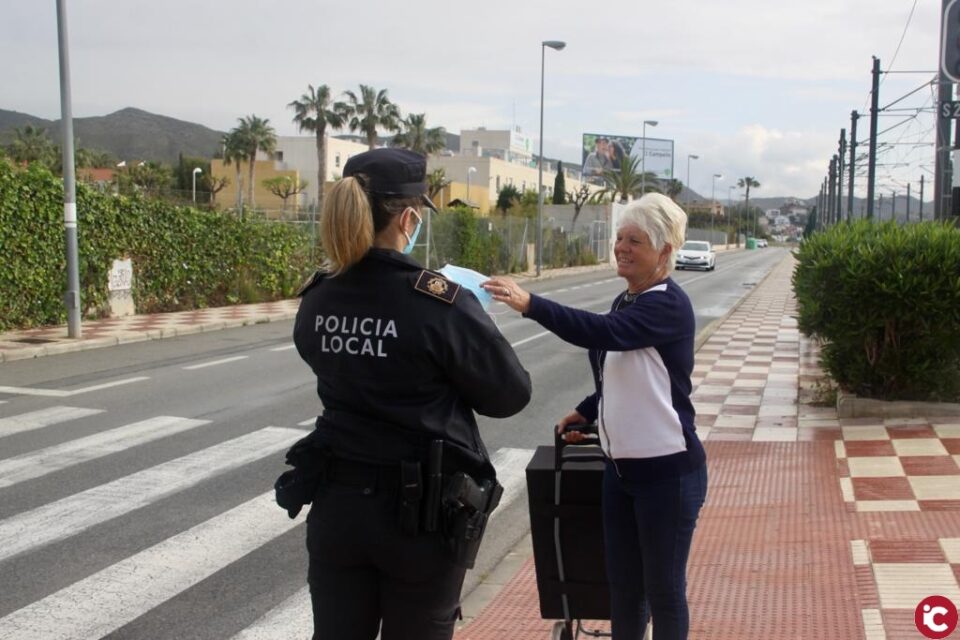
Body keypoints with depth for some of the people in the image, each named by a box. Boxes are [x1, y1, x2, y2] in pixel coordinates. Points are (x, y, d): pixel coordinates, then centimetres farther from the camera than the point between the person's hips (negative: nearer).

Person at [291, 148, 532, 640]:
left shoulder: (317, 302, -2)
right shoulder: (441, 302, -18)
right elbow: (510, 395, -8)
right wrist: (471, 322, 8)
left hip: (337, 504, 4)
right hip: (421, 512, -4)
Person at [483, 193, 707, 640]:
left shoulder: (669, 306, -17)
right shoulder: (624, 302, 9)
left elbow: (604, 333, -34)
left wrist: (530, 305, -43)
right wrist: (587, 411, 16)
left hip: (667, 471, -8)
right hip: (620, 466, 8)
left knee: (664, 588, 6)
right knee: (622, 584, 16)